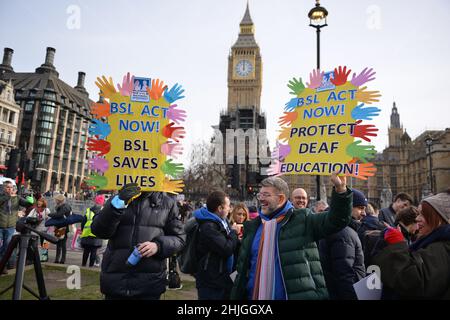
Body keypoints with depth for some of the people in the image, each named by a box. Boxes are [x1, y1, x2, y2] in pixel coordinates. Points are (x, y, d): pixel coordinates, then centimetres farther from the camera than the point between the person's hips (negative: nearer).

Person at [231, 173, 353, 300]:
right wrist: (236, 296, 9)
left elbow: (336, 220, -13)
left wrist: (340, 189, -27)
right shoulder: (252, 226, 7)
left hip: (296, 295, -3)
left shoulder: (302, 219, -3)